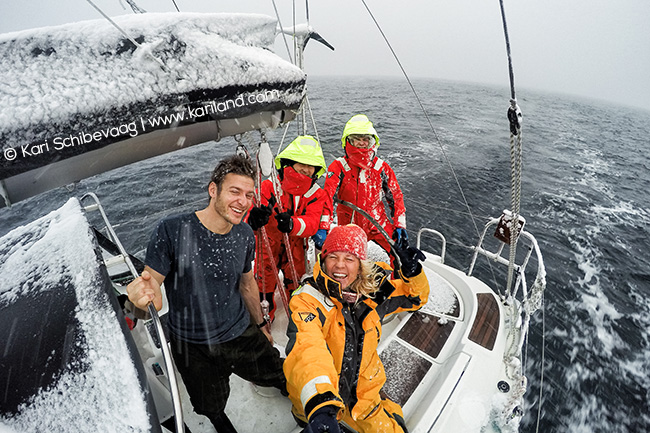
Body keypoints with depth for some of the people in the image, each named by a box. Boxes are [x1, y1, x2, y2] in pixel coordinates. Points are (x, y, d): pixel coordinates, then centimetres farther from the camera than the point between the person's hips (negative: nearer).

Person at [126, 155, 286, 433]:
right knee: (212, 410, 19)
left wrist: (260, 324, 14)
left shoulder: (245, 236, -8)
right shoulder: (172, 230, -22)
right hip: (194, 348, -2)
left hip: (242, 336, 3)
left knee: (283, 379, 15)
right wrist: (141, 297, -41)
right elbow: (152, 282, -17)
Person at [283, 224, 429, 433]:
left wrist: (412, 272, -20)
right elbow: (306, 348, -44)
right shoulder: (307, 300, -28)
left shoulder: (370, 291, -13)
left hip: (362, 394, 2)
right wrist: (320, 404, -59)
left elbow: (414, 297, 1)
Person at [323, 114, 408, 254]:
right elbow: (327, 196, -17)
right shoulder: (339, 166, -6)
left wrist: (399, 226, 0)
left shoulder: (382, 167, 0)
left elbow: (396, 197, 8)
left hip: (379, 224, 1)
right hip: (349, 226, -1)